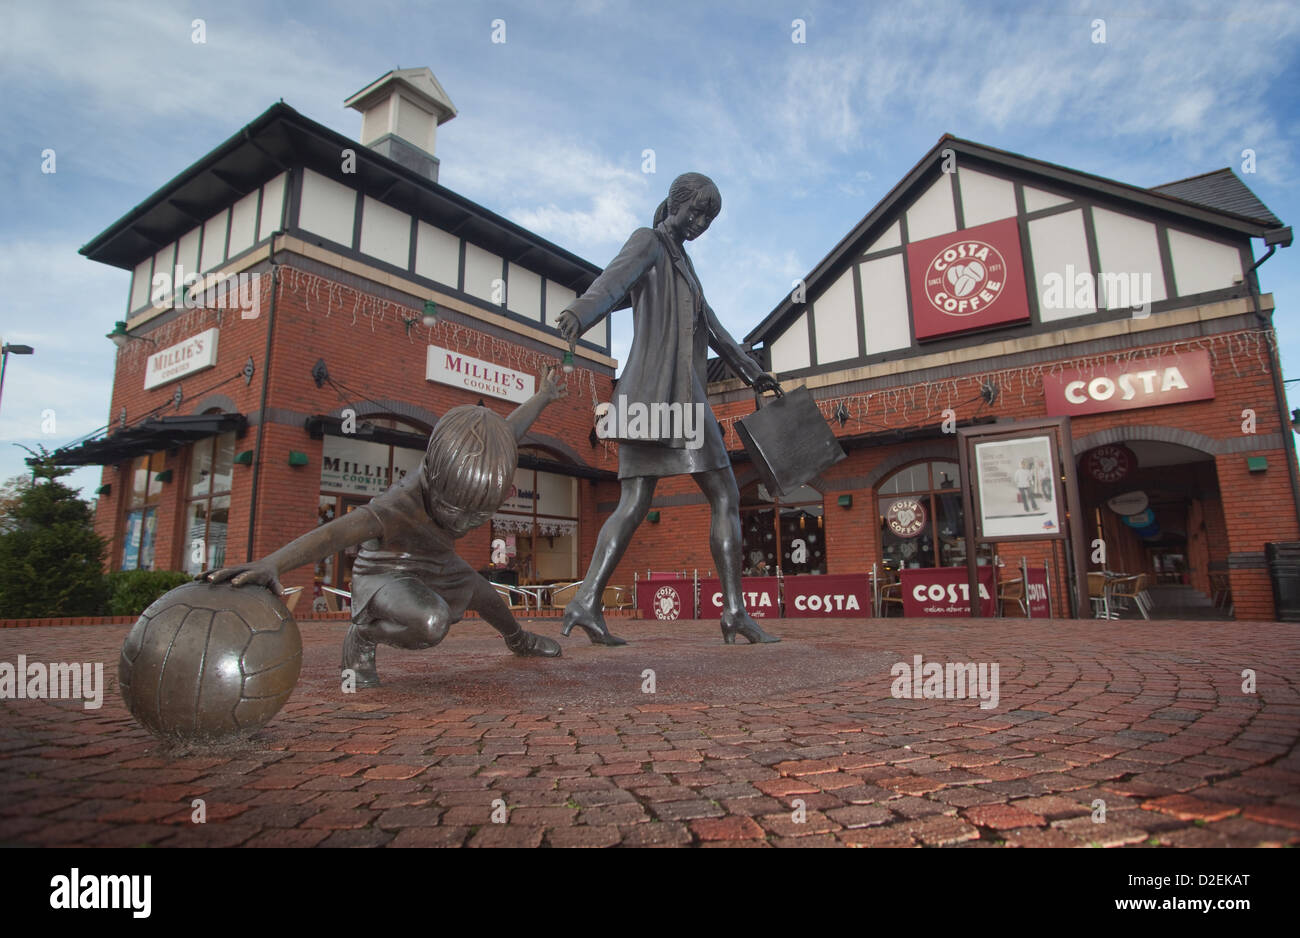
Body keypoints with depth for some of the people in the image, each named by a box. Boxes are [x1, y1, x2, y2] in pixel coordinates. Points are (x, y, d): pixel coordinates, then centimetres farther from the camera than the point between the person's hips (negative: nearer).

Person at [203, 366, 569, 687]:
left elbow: (511, 427, -4)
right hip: (388, 578, -6)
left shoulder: (474, 466, -24)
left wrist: (543, 395, 14)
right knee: (432, 623, -36)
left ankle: (519, 640, 62)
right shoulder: (403, 504, -41)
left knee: (486, 597, 27)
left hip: (435, 568, 7)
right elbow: (336, 531, -58)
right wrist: (271, 563, -76)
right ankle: (363, 636, -4)